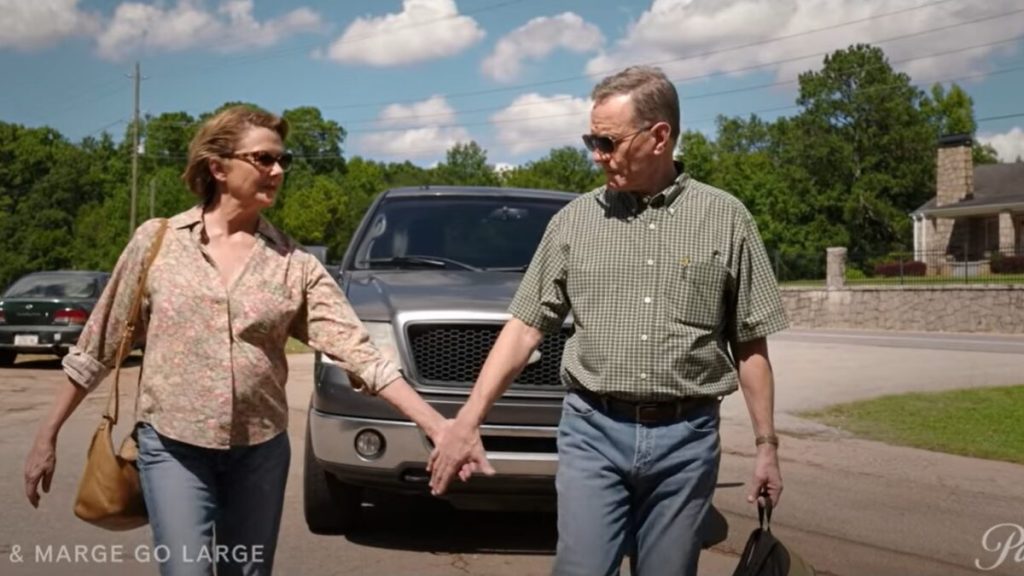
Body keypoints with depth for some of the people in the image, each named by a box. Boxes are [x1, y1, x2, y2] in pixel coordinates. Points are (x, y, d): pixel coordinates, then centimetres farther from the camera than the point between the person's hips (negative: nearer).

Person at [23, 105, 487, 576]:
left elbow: (357, 350, -9)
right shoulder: (156, 241, -4)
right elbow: (98, 346, 3)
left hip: (261, 450, 2)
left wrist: (437, 426, -19)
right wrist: (47, 436, 5)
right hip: (173, 447, -2)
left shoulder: (296, 264, -3)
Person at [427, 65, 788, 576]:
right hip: (593, 432, 1)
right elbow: (525, 327, 4)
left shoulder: (726, 219, 2)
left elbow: (750, 345, 5)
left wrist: (765, 445, 3)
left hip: (685, 438, 0)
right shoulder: (573, 221, 4)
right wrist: (469, 419, -3)